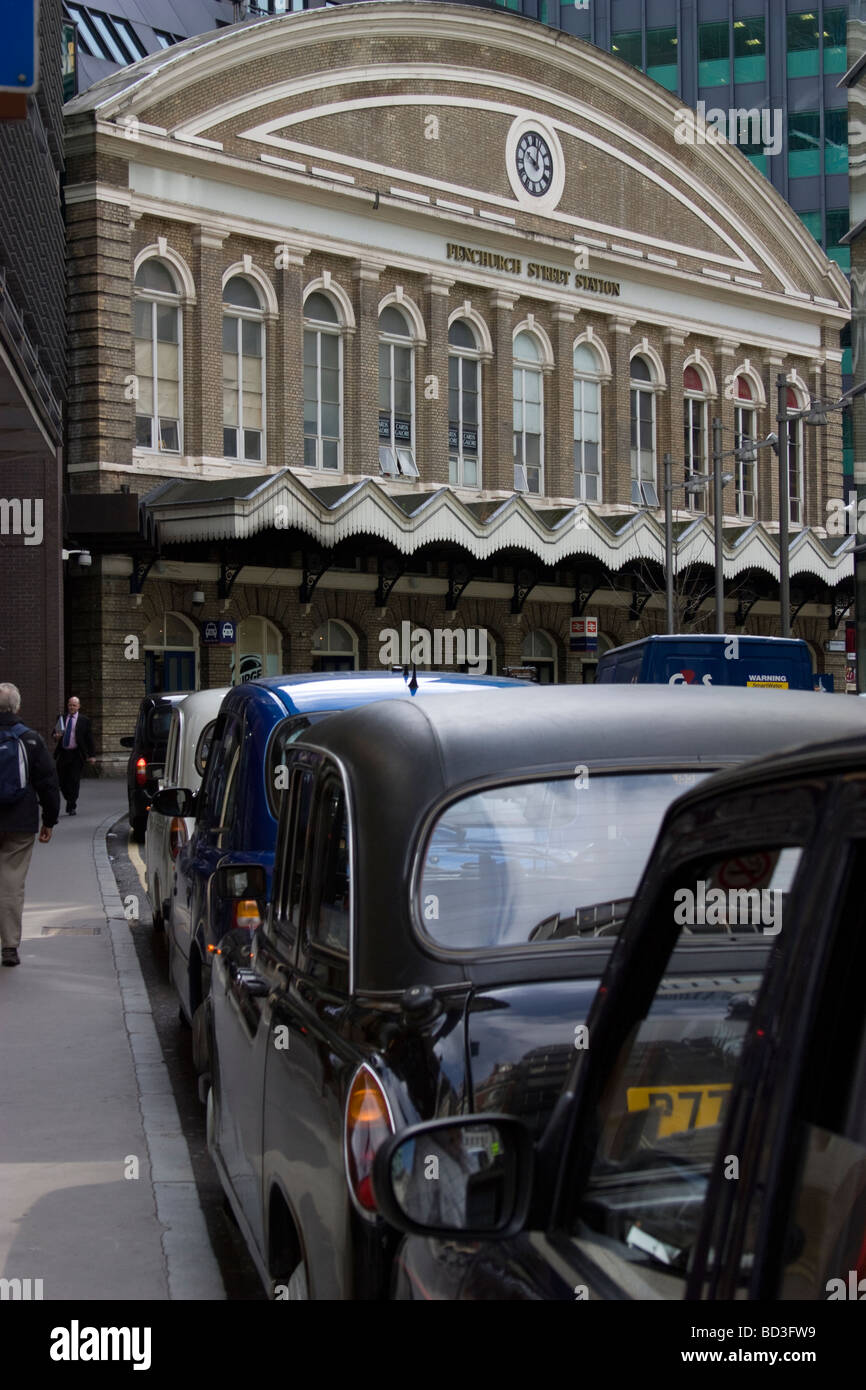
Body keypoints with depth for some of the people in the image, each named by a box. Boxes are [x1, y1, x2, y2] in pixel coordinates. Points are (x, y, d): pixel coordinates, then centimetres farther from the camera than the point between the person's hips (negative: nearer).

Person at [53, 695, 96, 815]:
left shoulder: (84, 720, 3)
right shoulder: (61, 718, 11)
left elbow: (89, 738, 4)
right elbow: (55, 733, 17)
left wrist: (91, 755, -1)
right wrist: (56, 736, -9)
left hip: (76, 755, -3)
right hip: (62, 754, 3)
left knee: (74, 781, -5)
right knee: (62, 781, 4)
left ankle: (71, 807, 2)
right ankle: (70, 801, 25)